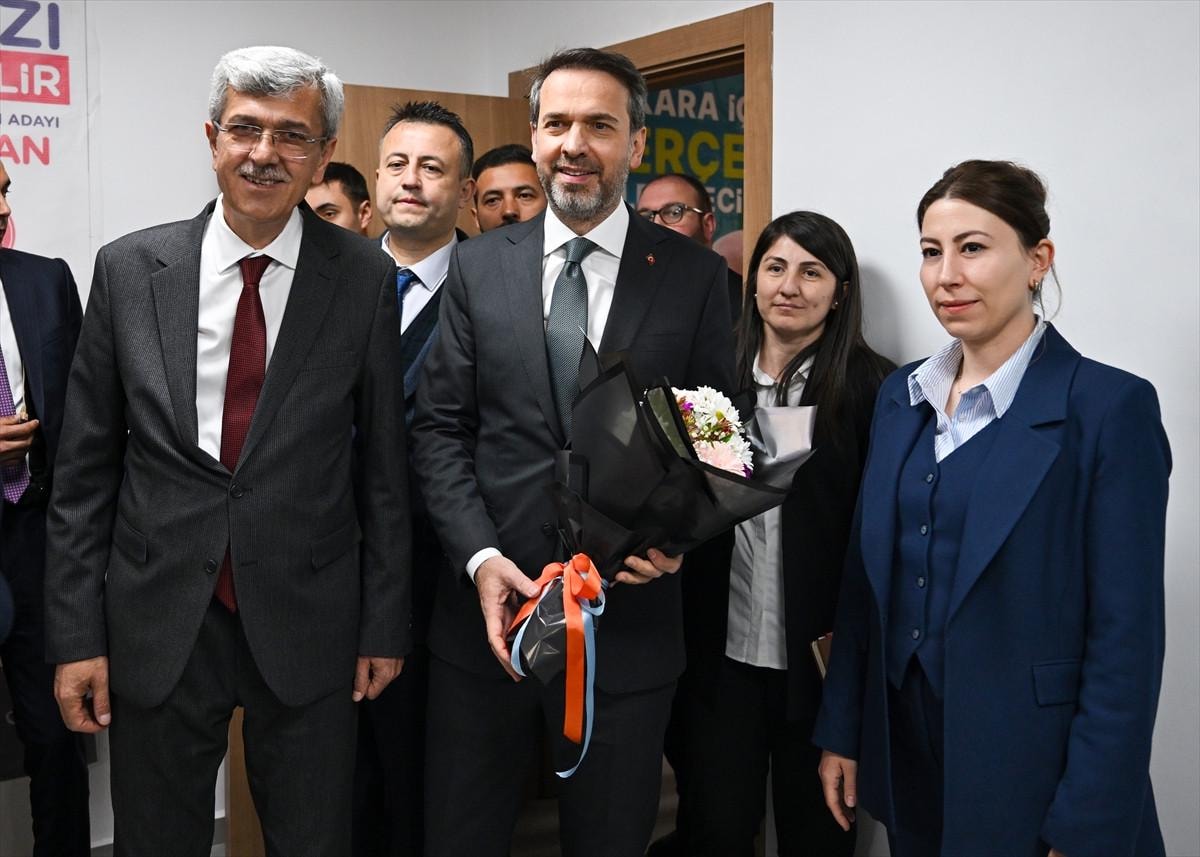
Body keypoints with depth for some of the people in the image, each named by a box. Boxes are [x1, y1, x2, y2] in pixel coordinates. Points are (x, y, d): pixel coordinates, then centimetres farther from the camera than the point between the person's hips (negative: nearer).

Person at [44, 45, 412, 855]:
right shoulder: (130, 269, -1)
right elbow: (86, 468, 2)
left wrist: (386, 624, 1)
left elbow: (382, 463, 0)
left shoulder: (365, 279, -4)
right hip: (156, 625, 1)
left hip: (309, 627, -1)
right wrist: (76, 634, 0)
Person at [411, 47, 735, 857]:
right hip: (488, 610, 2)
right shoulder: (478, 265, 3)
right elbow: (439, 426, 1)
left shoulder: (696, 276, -1)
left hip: (630, 620, -1)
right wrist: (480, 557, -11)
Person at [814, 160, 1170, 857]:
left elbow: (1126, 638, -15)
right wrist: (841, 731, 8)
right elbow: (867, 577, 10)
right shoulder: (904, 394, 5)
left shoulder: (1109, 407, -13)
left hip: (1029, 769, -5)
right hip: (904, 755, 6)